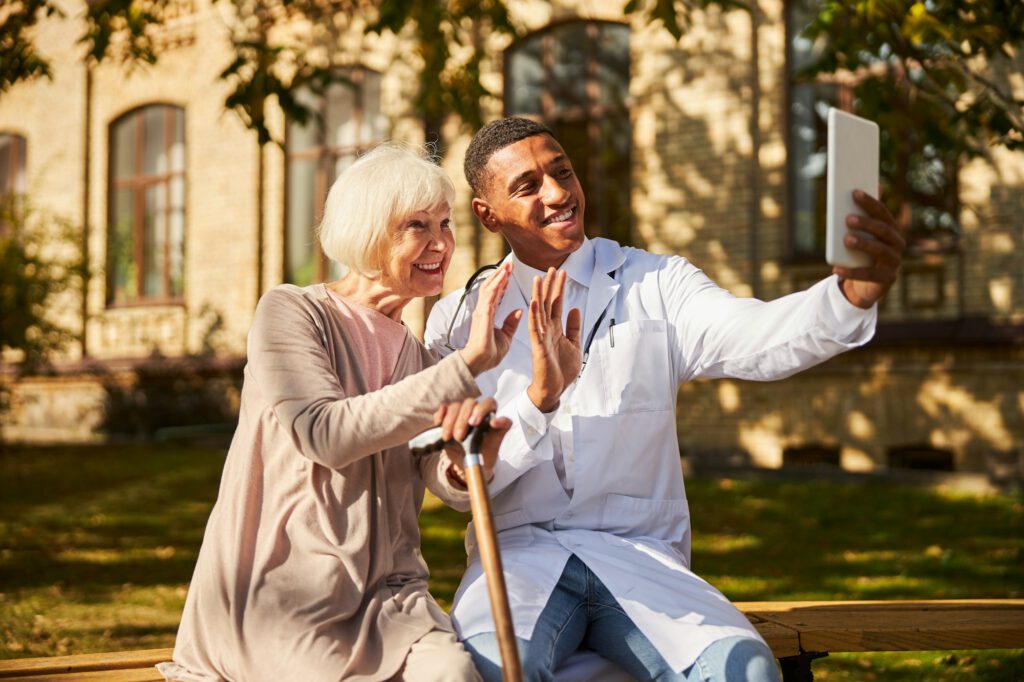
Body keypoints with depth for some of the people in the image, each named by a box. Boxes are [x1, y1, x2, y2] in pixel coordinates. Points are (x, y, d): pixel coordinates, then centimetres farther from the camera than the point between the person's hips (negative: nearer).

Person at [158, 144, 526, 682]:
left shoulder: (419, 357, 15)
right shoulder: (290, 312, -1)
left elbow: (453, 483, -1)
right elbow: (324, 435, -17)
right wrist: (467, 365, -18)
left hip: (384, 595, 3)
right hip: (275, 591, -3)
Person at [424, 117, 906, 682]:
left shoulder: (656, 285, 7)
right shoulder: (460, 318, 7)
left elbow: (756, 338, -15)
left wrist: (854, 291, -36)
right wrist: (540, 396, -20)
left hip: (641, 553, 1)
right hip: (518, 550, -1)